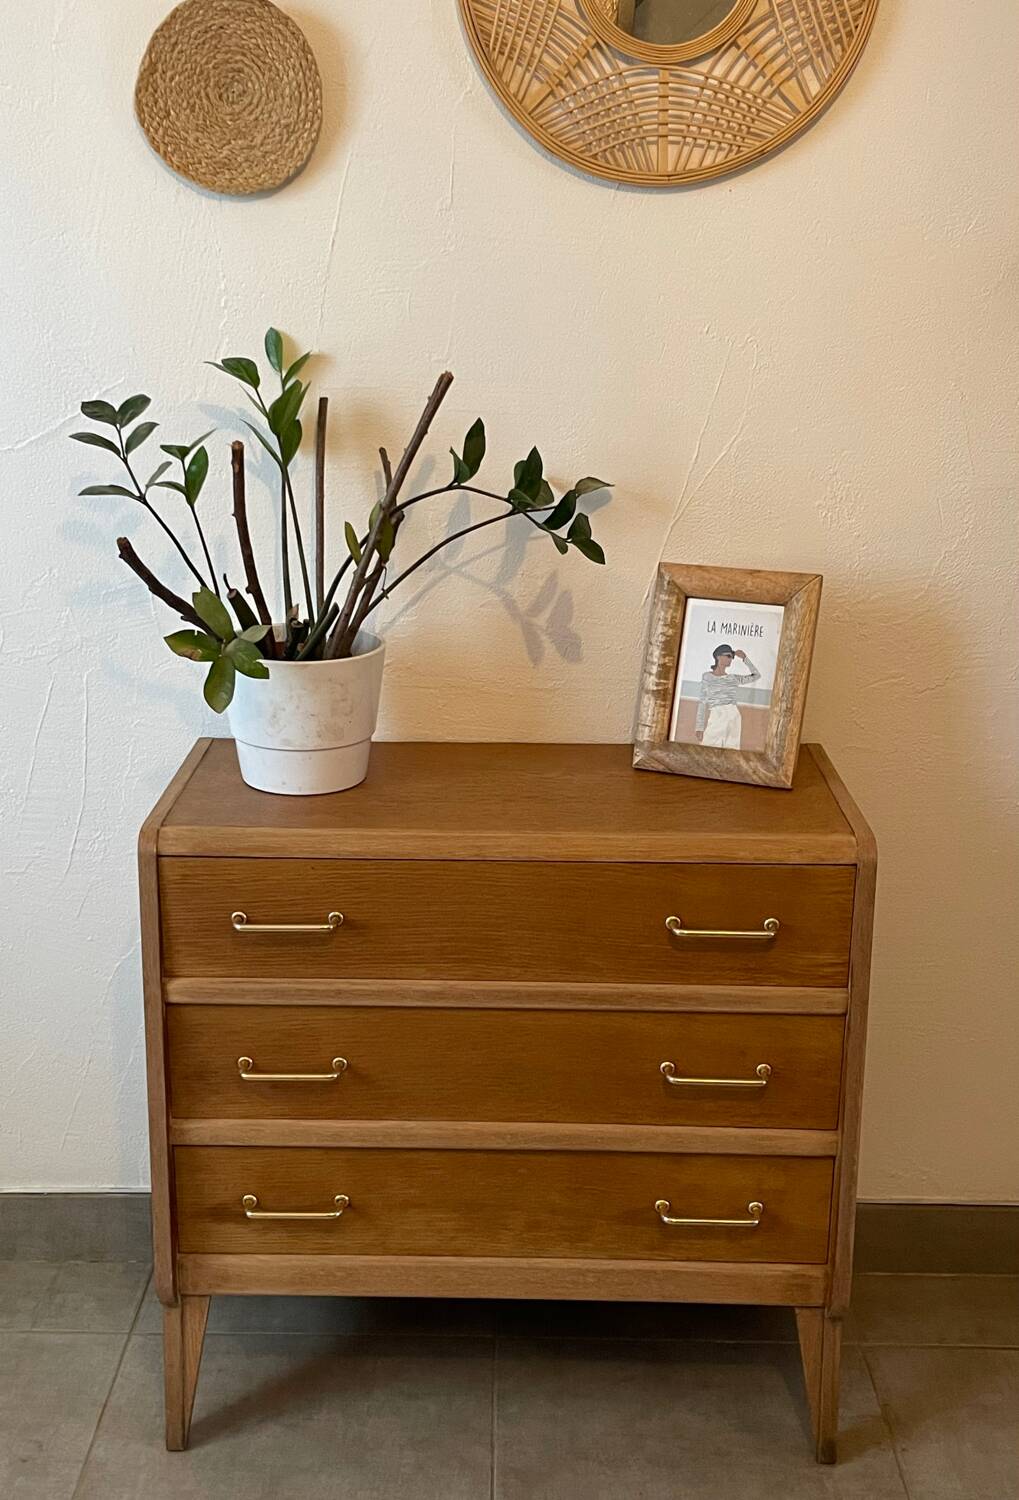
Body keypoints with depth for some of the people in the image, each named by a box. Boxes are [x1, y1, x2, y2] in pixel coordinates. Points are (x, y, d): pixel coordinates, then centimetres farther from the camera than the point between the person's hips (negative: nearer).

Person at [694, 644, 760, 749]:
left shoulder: (734, 678, 14)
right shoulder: (707, 677, 5)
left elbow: (756, 675, 20)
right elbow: (702, 703, 2)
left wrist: (744, 658, 13)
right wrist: (699, 727, -4)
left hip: (733, 720, 3)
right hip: (716, 719, -3)